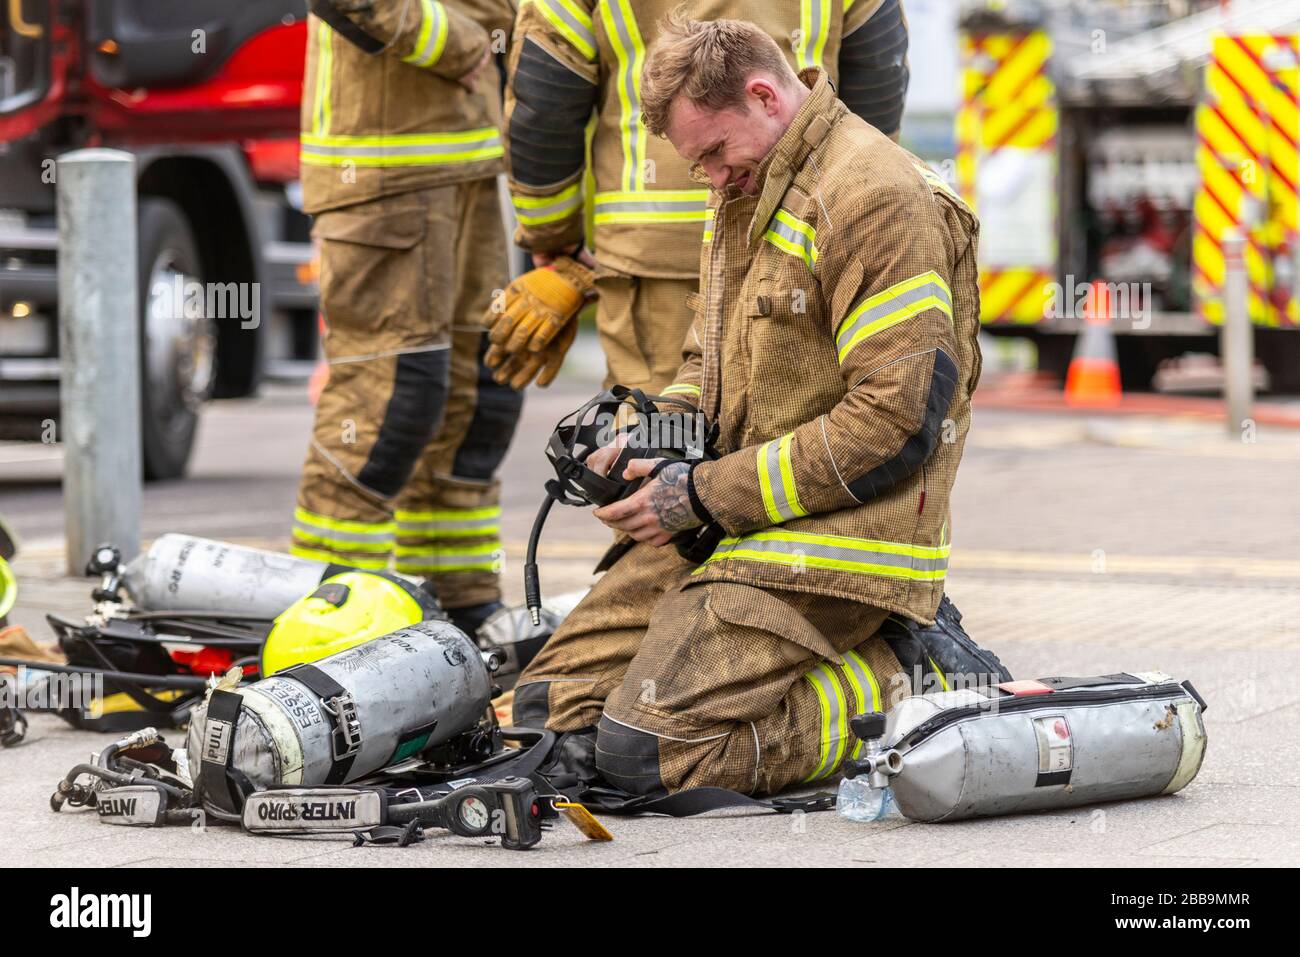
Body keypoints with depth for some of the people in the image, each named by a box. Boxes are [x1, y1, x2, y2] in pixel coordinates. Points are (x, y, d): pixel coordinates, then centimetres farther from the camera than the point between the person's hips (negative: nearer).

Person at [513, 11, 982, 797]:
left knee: (648, 749, -21)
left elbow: (900, 422, -21)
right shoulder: (749, 189, 16)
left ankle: (902, 686, -6)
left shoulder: (875, 196, -16)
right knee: (552, 707, 1)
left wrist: (706, 496, -16)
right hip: (735, 525, 10)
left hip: (837, 536, -10)